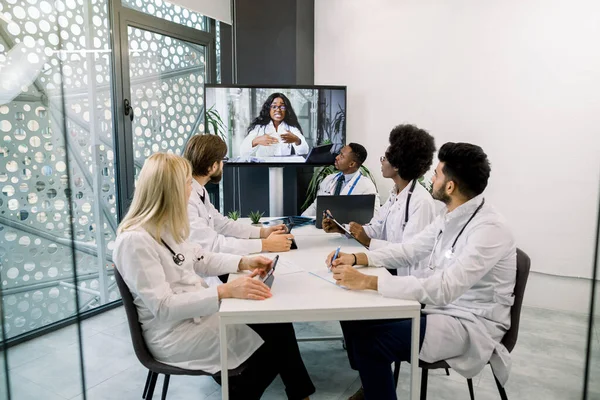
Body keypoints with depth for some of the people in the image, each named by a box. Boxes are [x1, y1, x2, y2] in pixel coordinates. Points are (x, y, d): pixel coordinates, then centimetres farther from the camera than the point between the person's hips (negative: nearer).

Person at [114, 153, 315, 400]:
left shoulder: (166, 226, 4)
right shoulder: (134, 240, -23)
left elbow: (199, 261, 14)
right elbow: (163, 307, -26)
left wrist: (243, 263, 0)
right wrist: (224, 291, -32)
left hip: (199, 311, 8)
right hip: (174, 334, -8)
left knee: (277, 322, -7)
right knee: (274, 339, -10)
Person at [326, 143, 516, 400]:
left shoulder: (489, 229, -25)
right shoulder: (451, 217, 2)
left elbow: (442, 290, -34)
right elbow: (410, 250, 10)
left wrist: (367, 282, -35)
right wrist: (357, 259, -3)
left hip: (470, 324, -8)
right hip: (440, 307, 8)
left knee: (370, 339, -23)